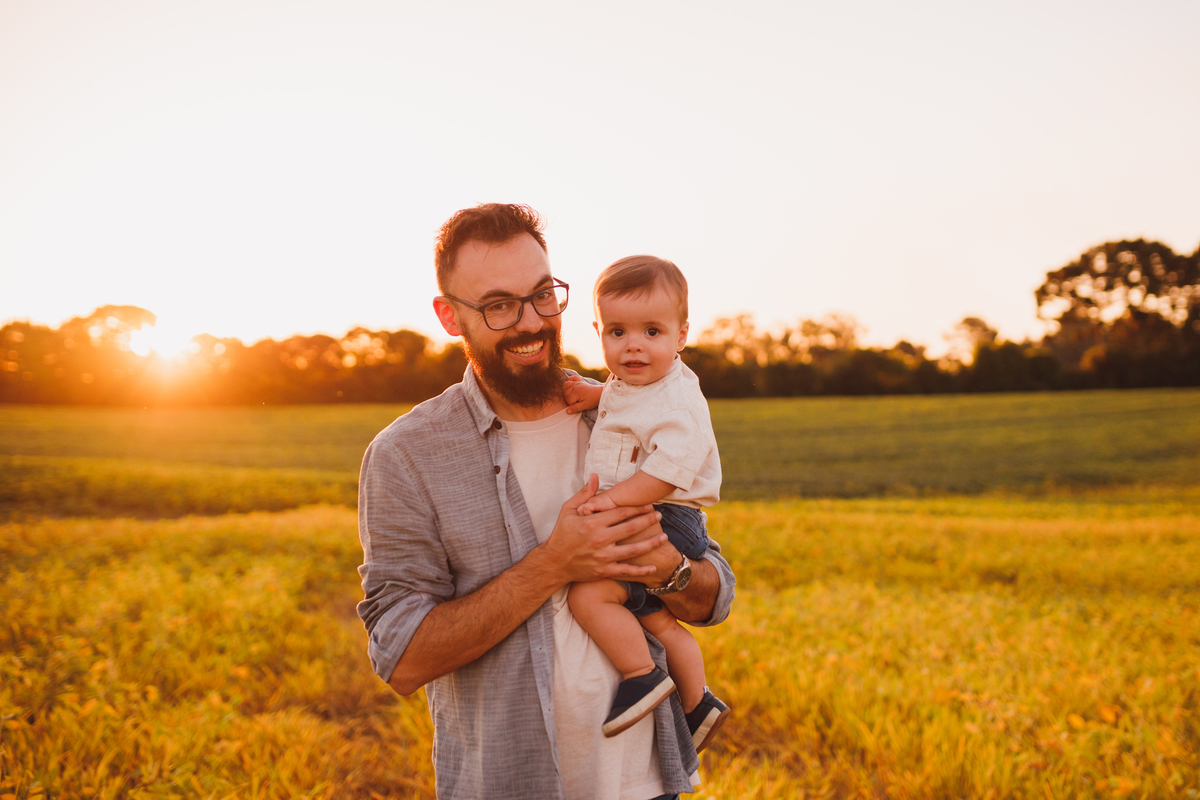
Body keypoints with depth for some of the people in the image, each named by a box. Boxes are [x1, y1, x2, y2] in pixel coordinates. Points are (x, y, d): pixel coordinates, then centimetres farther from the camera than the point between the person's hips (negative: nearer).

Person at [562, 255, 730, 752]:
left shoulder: (677, 400, -19)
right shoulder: (628, 385, 9)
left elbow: (671, 468, -27)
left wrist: (615, 497, -29)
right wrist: (593, 394, 14)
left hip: (664, 522, -10)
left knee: (589, 594, -22)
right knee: (656, 620, 20)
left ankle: (643, 676, -8)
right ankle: (697, 703, 32)